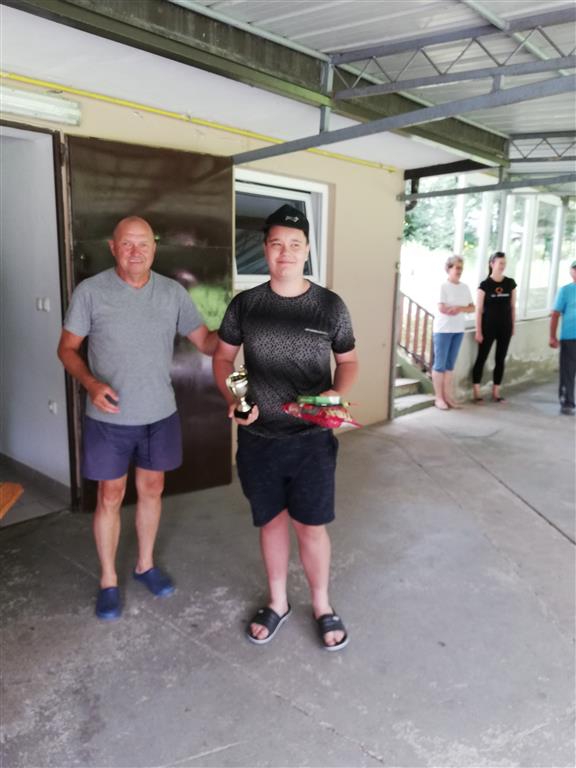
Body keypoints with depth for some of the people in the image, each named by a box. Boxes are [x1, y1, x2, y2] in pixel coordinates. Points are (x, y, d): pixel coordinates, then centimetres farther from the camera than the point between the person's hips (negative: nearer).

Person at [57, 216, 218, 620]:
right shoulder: (90, 291, -10)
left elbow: (207, 342, -1)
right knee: (110, 496, 9)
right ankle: (108, 580, 28)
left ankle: (146, 564, 37)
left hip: (160, 414, 3)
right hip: (109, 418, -2)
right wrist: (91, 383, -21)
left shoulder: (173, 293, -2)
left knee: (152, 489, 16)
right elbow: (67, 348, -3)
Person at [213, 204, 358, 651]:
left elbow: (348, 361, 6)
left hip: (311, 438, -1)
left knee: (310, 526, 7)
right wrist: (232, 399, -8)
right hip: (258, 439, 2)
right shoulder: (245, 305, -1)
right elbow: (223, 356, 9)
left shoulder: (330, 305, -4)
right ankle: (278, 602, 38)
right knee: (271, 521, 16)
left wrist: (337, 392, -14)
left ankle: (322, 606, 34)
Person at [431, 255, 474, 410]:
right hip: (443, 329, -6)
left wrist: (458, 308, -12)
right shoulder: (443, 286, -9)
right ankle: (439, 397, 4)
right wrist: (462, 308, -12)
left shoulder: (465, 287, 10)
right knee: (440, 364, -1)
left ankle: (448, 396, 15)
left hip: (458, 330, 6)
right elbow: (442, 309, -18)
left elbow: (472, 308, 7)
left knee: (450, 365, 10)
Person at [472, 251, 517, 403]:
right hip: (488, 327, -4)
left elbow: (512, 307, 10)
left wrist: (513, 326, 8)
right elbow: (479, 310, -8)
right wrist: (478, 331, -11)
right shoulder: (485, 284, -8)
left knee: (500, 360, 9)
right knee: (481, 358, 1)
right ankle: (476, 392, 7)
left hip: (505, 327, 4)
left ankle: (496, 393, 18)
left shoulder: (510, 283, 3)